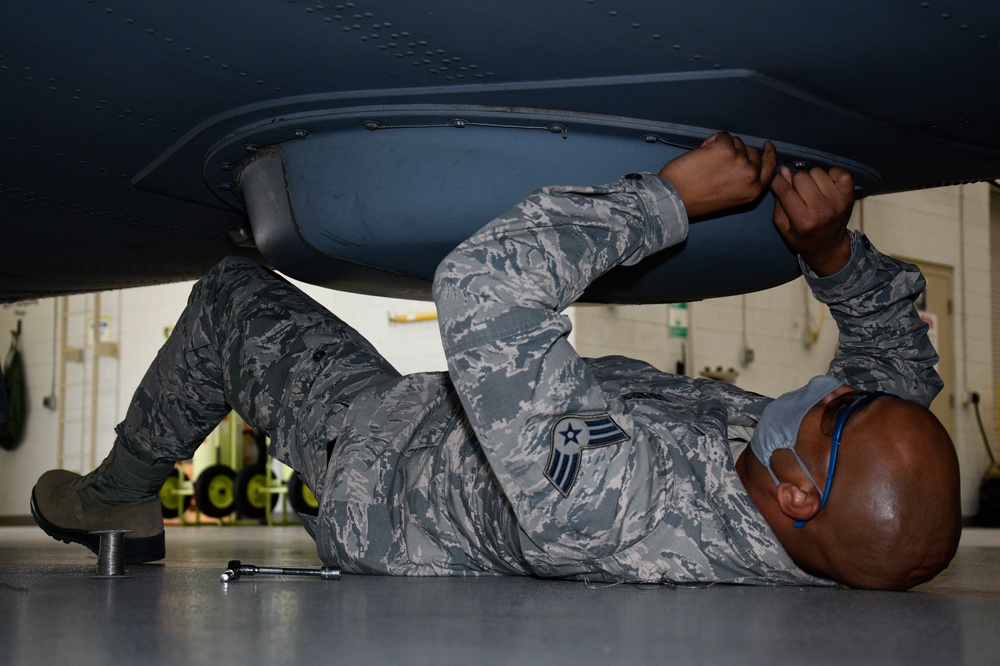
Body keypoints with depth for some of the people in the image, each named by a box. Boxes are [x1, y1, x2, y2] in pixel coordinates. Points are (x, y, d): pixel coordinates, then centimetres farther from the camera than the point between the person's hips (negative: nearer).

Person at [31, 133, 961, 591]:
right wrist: (833, 252, -25)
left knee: (232, 297, 13)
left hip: (377, 462, -6)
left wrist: (670, 195, -42)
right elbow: (898, 353, -7)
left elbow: (482, 288, -51)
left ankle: (115, 498, 39)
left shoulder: (606, 507, -51)